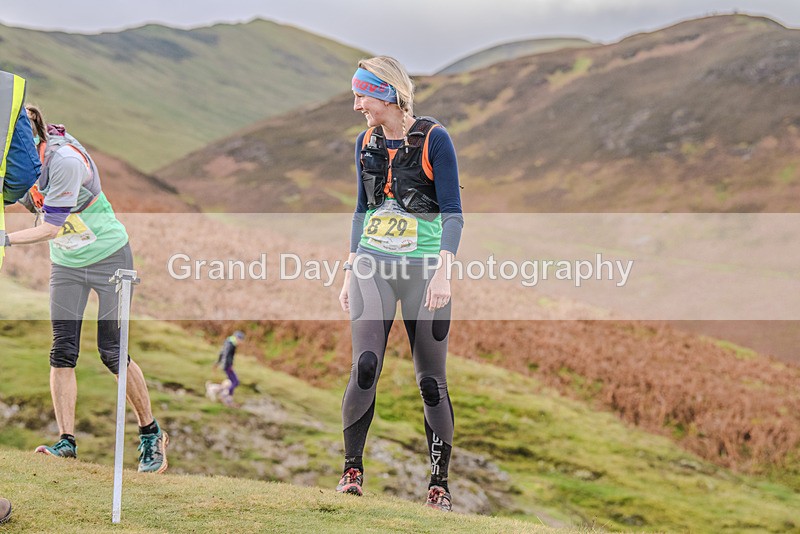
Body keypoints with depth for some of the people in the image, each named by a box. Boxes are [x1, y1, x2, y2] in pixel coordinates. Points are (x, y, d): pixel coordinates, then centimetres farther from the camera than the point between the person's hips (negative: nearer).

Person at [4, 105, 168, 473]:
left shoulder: (65, 160, -30)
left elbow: (52, 227, -28)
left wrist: (6, 239, -35)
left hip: (108, 256, -6)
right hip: (66, 262, 7)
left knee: (111, 352, -5)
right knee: (62, 351, -4)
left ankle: (151, 434, 11)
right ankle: (66, 441, -2)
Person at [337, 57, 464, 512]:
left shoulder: (434, 139, -7)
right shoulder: (366, 142, 9)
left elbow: (453, 213, -8)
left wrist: (443, 273, -17)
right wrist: (349, 273, 15)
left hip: (423, 269, -4)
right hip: (372, 267, 4)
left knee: (431, 382, 0)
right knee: (365, 368, -13)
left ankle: (439, 486, 10)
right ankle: (352, 471, -5)